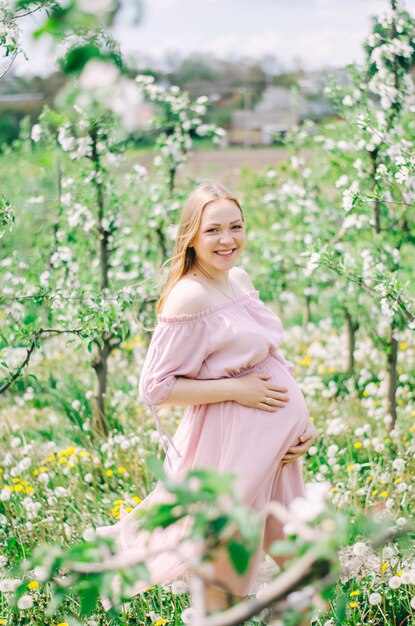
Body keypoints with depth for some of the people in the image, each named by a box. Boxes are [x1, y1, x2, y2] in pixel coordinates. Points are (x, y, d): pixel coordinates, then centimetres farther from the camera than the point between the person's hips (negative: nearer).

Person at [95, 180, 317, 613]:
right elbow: (154, 388, -17)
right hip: (233, 444, -8)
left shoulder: (240, 280, 7)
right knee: (223, 592, 3)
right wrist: (236, 389, -19)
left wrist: (301, 421, 7)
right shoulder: (189, 299, -18)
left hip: (273, 441, 8)